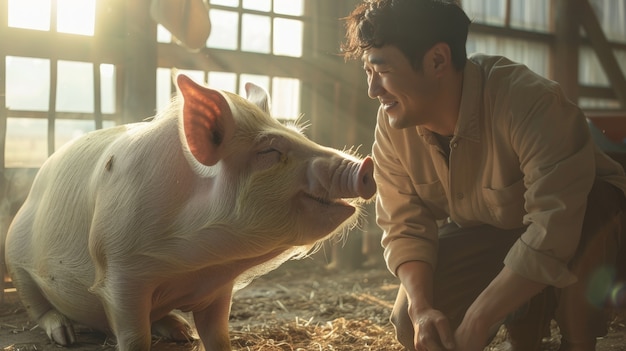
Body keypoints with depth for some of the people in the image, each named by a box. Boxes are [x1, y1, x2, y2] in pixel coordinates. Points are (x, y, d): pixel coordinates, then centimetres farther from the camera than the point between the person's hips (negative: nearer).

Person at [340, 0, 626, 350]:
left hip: (588, 217, -4)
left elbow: (556, 226, -43)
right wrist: (420, 307, -31)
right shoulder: (392, 126, -18)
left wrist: (475, 323, -41)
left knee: (585, 217, -39)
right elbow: (405, 227, -13)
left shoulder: (531, 101, -37)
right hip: (482, 231, 4)